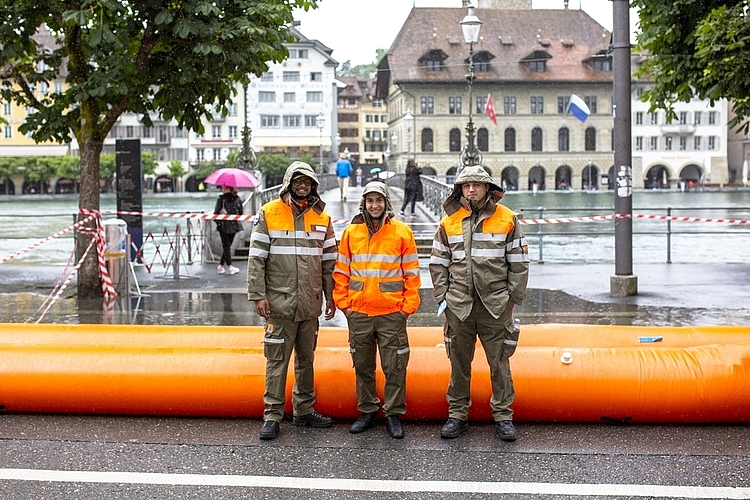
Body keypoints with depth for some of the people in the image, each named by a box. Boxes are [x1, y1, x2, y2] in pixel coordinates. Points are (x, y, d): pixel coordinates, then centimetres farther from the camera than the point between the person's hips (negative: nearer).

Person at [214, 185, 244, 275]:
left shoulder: (221, 199, -12)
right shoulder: (238, 198, 0)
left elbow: (216, 213, -12)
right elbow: (241, 213, 5)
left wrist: (218, 222, 4)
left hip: (224, 225, -3)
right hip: (234, 225, 3)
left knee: (226, 246, 6)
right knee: (227, 245, 13)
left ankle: (230, 267, 5)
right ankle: (221, 265, 13)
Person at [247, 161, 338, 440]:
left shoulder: (322, 218, 9)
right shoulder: (269, 214, -2)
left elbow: (329, 262, 12)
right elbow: (256, 258, -4)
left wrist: (331, 297, 8)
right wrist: (257, 295, -10)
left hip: (310, 303, 4)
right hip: (279, 302, -4)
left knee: (306, 359, 13)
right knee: (277, 360, -2)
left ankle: (304, 411, 24)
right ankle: (272, 416, 6)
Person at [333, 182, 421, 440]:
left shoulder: (402, 232, 0)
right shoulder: (351, 232, 5)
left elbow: (411, 272, 1)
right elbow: (341, 271, 9)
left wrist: (408, 306, -5)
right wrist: (343, 303, 2)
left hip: (392, 313, -2)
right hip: (358, 314, 2)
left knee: (394, 367, 2)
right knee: (363, 367, 11)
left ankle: (394, 414, 14)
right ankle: (367, 412, 24)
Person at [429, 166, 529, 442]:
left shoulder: (507, 219, 2)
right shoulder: (449, 221, 6)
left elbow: (519, 263, 3)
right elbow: (438, 264, 11)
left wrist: (513, 298, -2)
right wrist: (442, 296, 2)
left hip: (495, 305, -2)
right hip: (459, 305, 2)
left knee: (499, 362, 4)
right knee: (459, 362, 9)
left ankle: (503, 416, 15)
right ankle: (457, 414, 21)